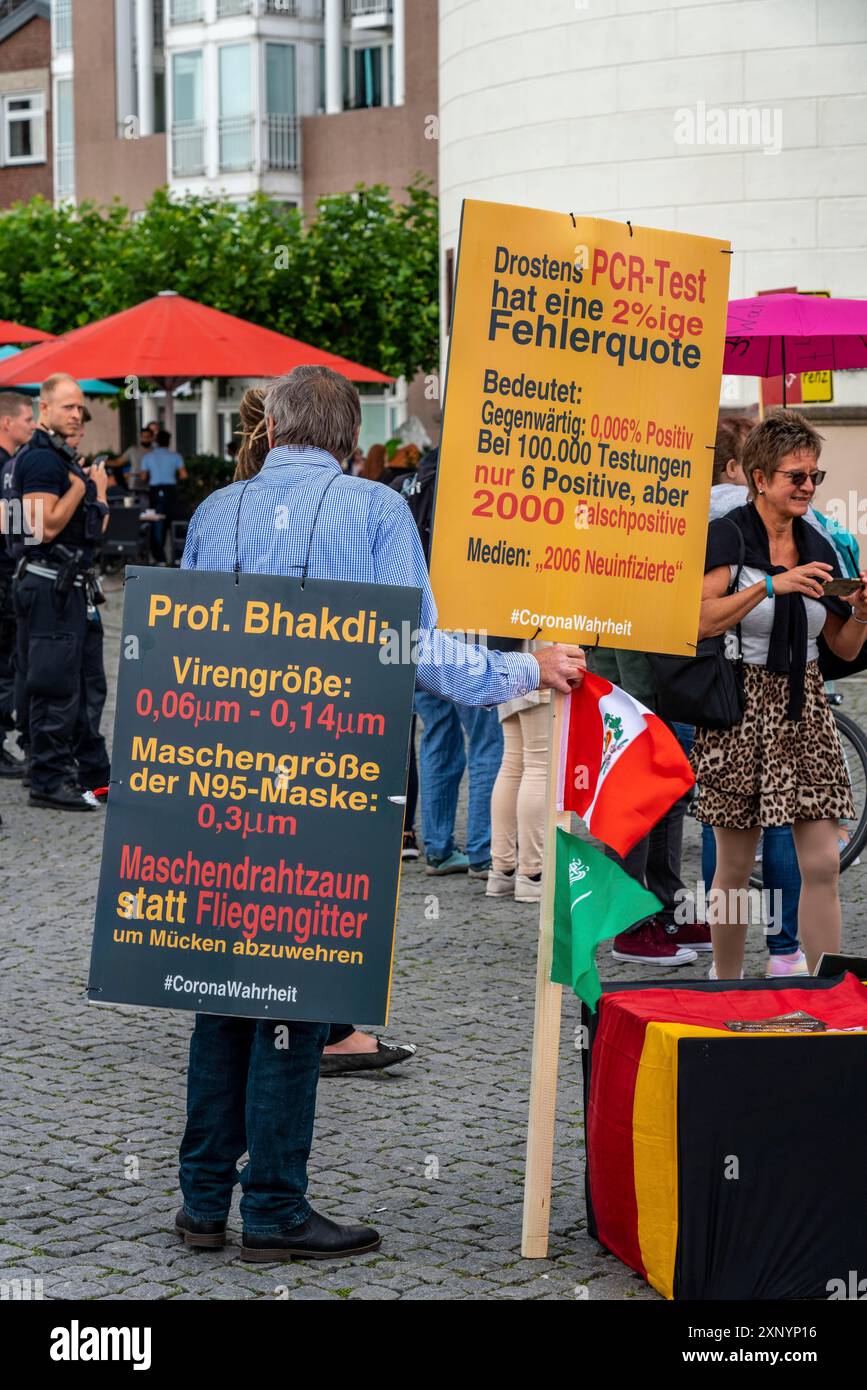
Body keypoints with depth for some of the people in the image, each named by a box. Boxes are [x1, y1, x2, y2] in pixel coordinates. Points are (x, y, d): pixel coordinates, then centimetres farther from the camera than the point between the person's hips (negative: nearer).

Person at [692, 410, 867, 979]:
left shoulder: (819, 547, 10)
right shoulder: (728, 535, -6)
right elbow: (702, 621, -21)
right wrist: (771, 584, -26)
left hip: (804, 708, 4)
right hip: (742, 709, -4)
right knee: (736, 867, 4)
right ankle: (725, 988, 19)